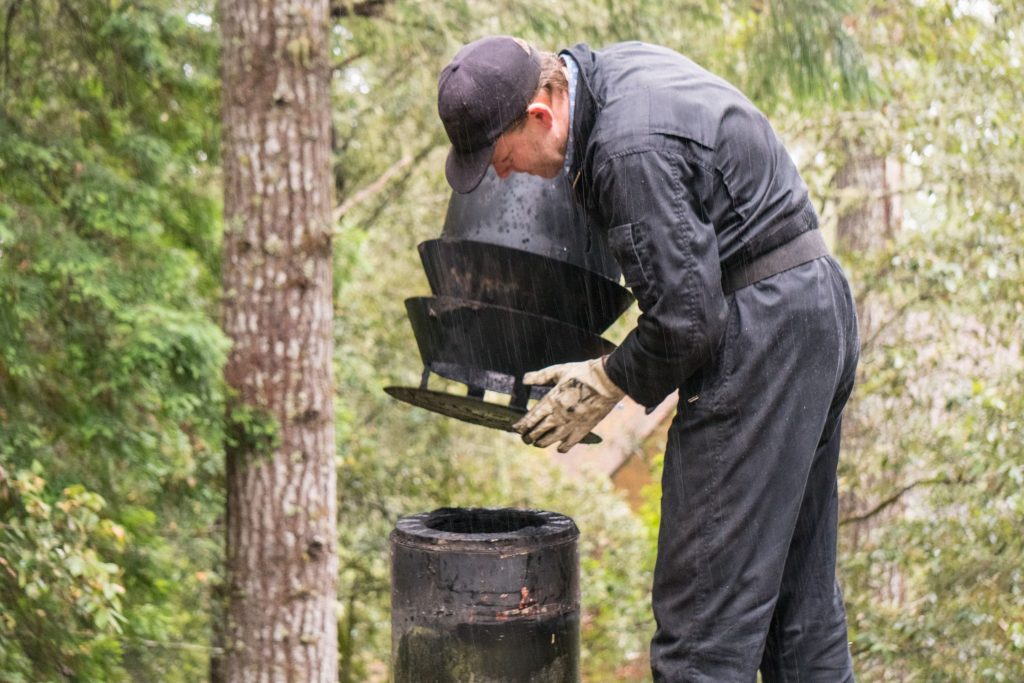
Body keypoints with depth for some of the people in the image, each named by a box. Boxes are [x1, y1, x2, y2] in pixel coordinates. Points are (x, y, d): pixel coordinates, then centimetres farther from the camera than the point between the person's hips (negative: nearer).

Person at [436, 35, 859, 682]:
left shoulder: (629, 150, -22)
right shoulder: (622, 63, 8)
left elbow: (685, 316, -22)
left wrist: (605, 384, -6)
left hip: (759, 328, -10)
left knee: (706, 604, -6)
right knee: (800, 587, 16)